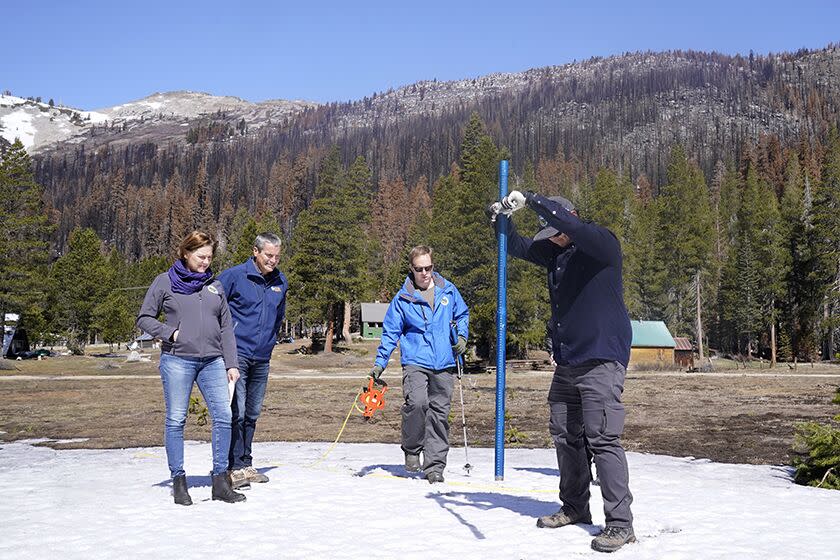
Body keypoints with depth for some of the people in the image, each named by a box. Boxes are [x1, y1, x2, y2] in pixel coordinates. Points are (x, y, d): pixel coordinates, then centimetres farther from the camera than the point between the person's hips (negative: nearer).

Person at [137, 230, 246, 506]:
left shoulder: (214, 285, 16)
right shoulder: (165, 282, 4)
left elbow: (226, 327, 15)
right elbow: (144, 318, 5)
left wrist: (231, 364, 9)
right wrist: (169, 332, -11)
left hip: (212, 361, 4)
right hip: (177, 359, -3)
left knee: (224, 416, -4)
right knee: (176, 420, 1)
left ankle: (220, 481, 5)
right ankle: (178, 480, 12)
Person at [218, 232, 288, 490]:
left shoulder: (280, 282, 10)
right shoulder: (234, 275, -8)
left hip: (262, 357, 6)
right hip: (236, 354, -6)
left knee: (252, 413, 12)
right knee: (236, 412, -10)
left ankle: (246, 464, 22)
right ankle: (234, 467, -4)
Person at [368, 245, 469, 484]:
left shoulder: (448, 290, 8)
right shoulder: (402, 298, 2)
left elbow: (462, 315, 22)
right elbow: (390, 333, 5)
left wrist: (462, 336, 4)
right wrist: (379, 363, -1)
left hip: (444, 364, 2)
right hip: (415, 361, -2)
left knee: (440, 414, 3)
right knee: (416, 402, -24)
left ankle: (434, 466, 11)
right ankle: (411, 449, 0)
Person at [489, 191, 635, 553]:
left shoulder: (603, 244, -8)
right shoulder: (554, 252, 14)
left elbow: (577, 229, -28)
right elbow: (518, 247, 19)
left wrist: (533, 201, -22)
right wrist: (502, 219, 0)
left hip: (602, 360, -8)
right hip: (566, 361, 8)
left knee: (602, 438, -12)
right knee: (564, 435, 11)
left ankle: (620, 523, -7)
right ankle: (575, 508, 26)